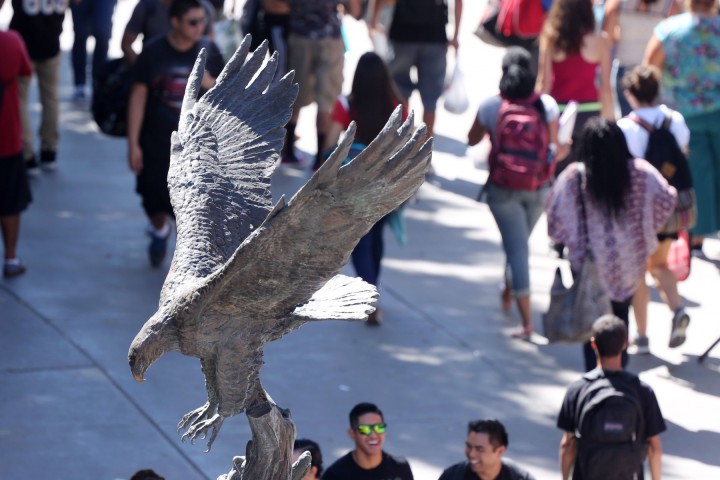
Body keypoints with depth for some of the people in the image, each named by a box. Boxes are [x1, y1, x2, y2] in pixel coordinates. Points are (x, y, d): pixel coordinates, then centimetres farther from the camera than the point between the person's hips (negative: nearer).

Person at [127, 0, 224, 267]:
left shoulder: (208, 51, -6)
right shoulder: (153, 52, -9)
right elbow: (138, 97, -5)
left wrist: (210, 84, -19)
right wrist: (133, 143, -7)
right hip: (156, 142, 0)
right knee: (156, 199, 13)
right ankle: (159, 231, 47)